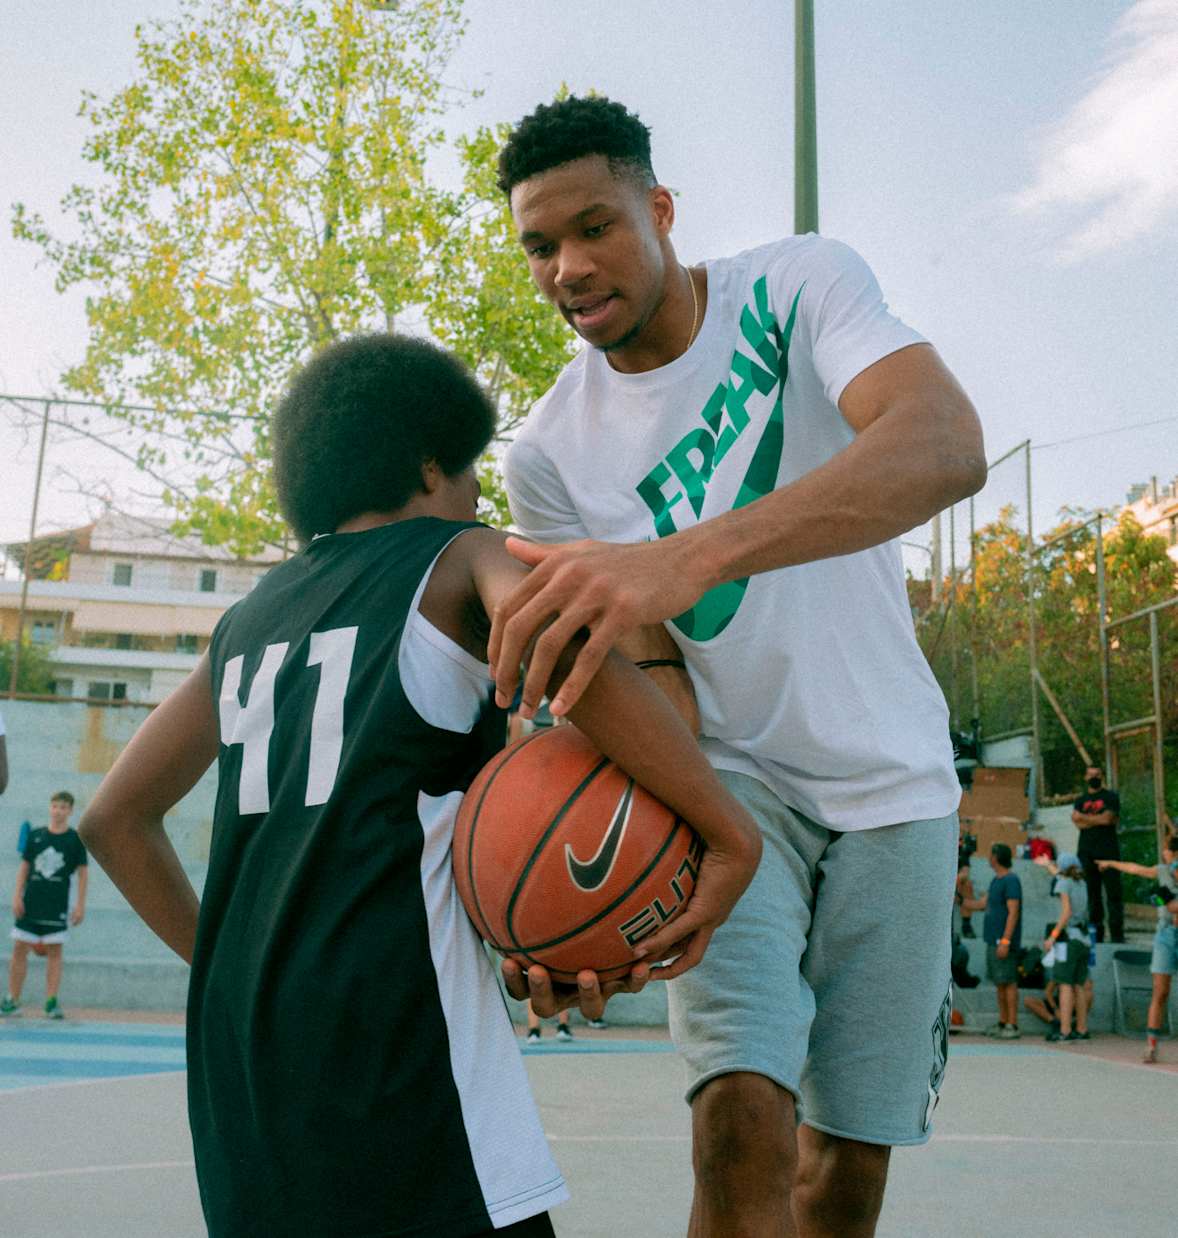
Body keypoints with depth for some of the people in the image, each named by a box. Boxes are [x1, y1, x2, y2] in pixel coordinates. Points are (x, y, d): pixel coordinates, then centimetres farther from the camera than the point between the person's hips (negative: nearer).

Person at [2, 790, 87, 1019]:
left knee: (55, 951, -1)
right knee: (19, 949, 2)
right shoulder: (35, 835, 7)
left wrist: (81, 904, -2)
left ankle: (51, 1002, 3)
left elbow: (83, 872, 2)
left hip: (58, 905, -2)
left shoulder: (75, 839, 1)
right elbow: (24, 866, 10)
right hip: (30, 903, 2)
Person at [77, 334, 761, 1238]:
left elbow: (116, 818, 24)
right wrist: (731, 835, -17)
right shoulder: (461, 558, 2)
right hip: (390, 1035, -7)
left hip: (237, 1046, 7)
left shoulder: (248, 622, 19)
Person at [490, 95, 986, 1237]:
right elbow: (638, 677, -9)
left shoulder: (804, 285, -12)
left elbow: (947, 446, -32)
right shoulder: (549, 453, -8)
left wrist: (685, 556, -47)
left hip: (889, 779, 0)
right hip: (728, 774, 0)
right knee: (740, 1121, -20)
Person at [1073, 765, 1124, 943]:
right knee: (1092, 894, 5)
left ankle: (1117, 934, -5)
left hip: (1108, 851, -3)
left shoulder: (1111, 796, 6)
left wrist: (1084, 817, -2)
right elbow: (1078, 823, 1)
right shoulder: (1080, 799, 16)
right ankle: (1096, 933, 10)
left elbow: (1108, 818, -10)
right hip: (1087, 852, 3)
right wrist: (1099, 819, -7)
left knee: (1113, 893, -6)